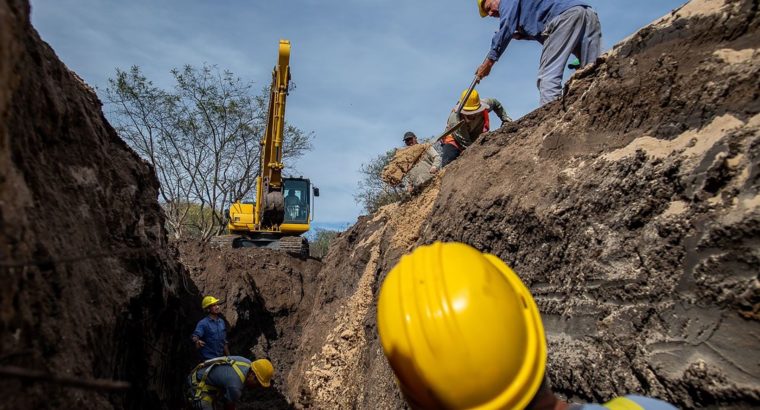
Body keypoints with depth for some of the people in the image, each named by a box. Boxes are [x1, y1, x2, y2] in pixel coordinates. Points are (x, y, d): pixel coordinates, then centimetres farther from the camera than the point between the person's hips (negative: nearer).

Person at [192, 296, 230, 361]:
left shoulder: (221, 322, 9)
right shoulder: (203, 323, -10)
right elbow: (195, 336, -24)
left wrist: (228, 357, 18)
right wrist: (197, 341, -47)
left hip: (221, 358, 6)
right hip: (208, 359, -6)